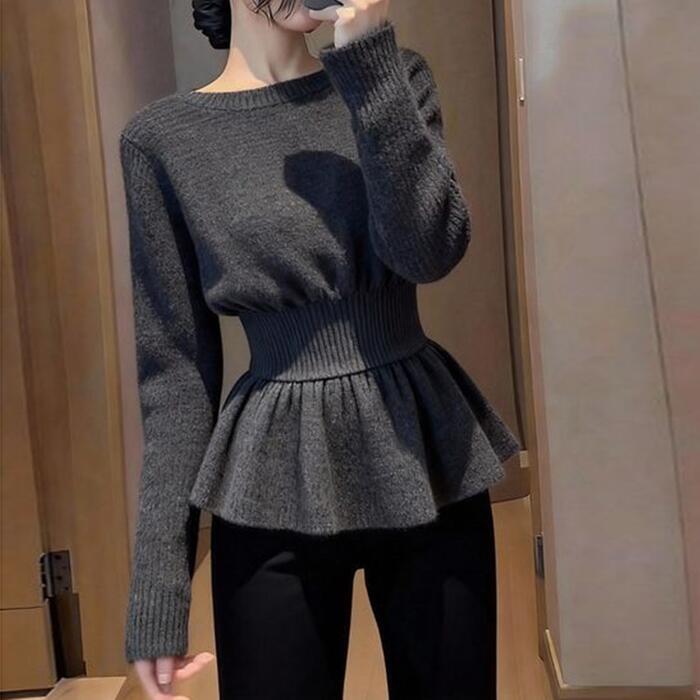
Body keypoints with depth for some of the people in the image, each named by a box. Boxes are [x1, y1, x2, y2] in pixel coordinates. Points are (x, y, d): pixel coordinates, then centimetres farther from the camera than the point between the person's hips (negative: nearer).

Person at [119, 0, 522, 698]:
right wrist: (158, 586, -6)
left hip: (427, 458, 2)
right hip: (276, 489, -2)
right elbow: (175, 366, -3)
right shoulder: (163, 136, -3)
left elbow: (430, 249, -14)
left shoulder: (396, 75, 4)